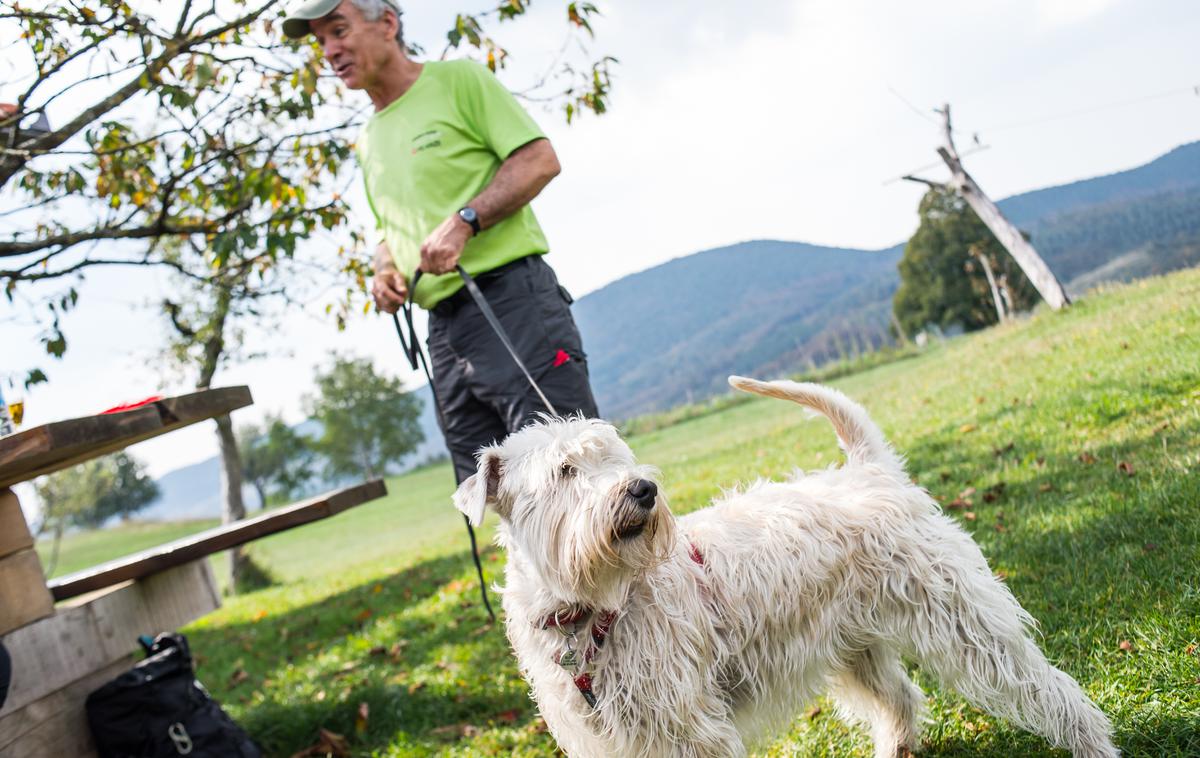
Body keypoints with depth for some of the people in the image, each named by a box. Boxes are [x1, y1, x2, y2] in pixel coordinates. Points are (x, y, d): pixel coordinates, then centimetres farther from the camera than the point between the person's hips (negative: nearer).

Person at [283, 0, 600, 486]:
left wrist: (464, 221, -16)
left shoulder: (458, 79, 2)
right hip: (444, 331, 7)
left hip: (511, 301, -7)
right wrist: (385, 273, 7)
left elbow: (540, 159, -6)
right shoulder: (368, 141, 22)